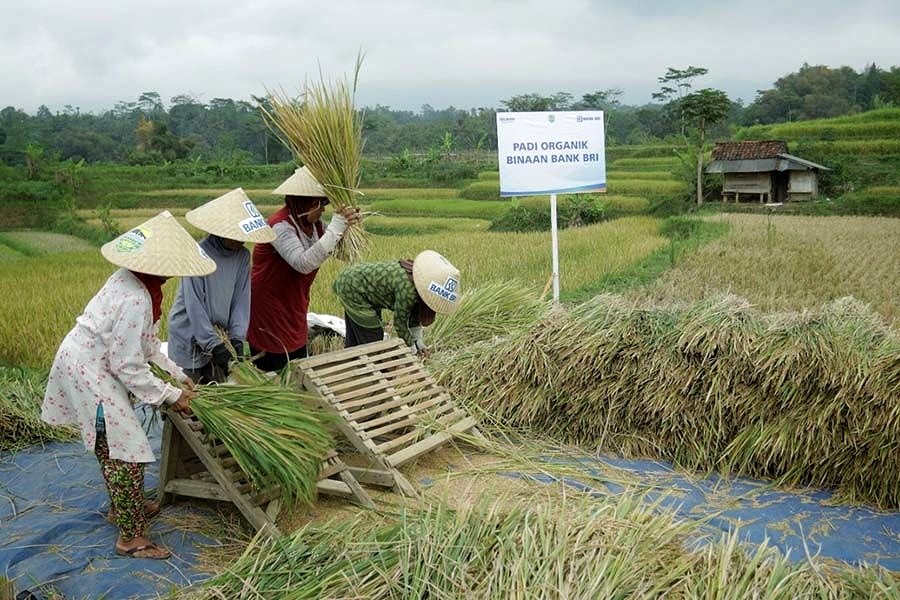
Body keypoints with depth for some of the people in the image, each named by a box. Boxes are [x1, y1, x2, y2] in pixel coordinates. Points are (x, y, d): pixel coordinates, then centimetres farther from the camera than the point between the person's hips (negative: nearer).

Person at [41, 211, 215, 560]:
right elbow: (128, 366, -25)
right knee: (125, 451, -4)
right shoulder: (135, 299, -30)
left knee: (111, 445, 23)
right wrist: (170, 396, -14)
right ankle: (130, 537, 7)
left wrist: (178, 376, 9)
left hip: (91, 364, 10)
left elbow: (146, 342, 9)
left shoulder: (132, 280, -1)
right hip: (88, 372, -10)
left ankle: (121, 506, 41)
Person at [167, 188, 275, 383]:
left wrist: (237, 337, -14)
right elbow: (194, 306, -20)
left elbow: (242, 299, -3)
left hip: (219, 334, 5)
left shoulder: (242, 256, -2)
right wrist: (214, 345, -24)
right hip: (190, 336, -5)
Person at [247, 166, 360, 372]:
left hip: (294, 312, 7)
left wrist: (349, 225, -16)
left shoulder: (315, 224, 1)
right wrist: (336, 227, -36)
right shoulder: (280, 225, -23)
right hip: (268, 310, -7)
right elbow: (304, 263, -36)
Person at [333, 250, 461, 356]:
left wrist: (418, 340, 9)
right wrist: (412, 346, -5)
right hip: (353, 289, -10)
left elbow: (414, 313, 4)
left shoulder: (416, 274, -8)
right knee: (372, 338, -3)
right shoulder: (407, 289, -34)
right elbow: (399, 322, -20)